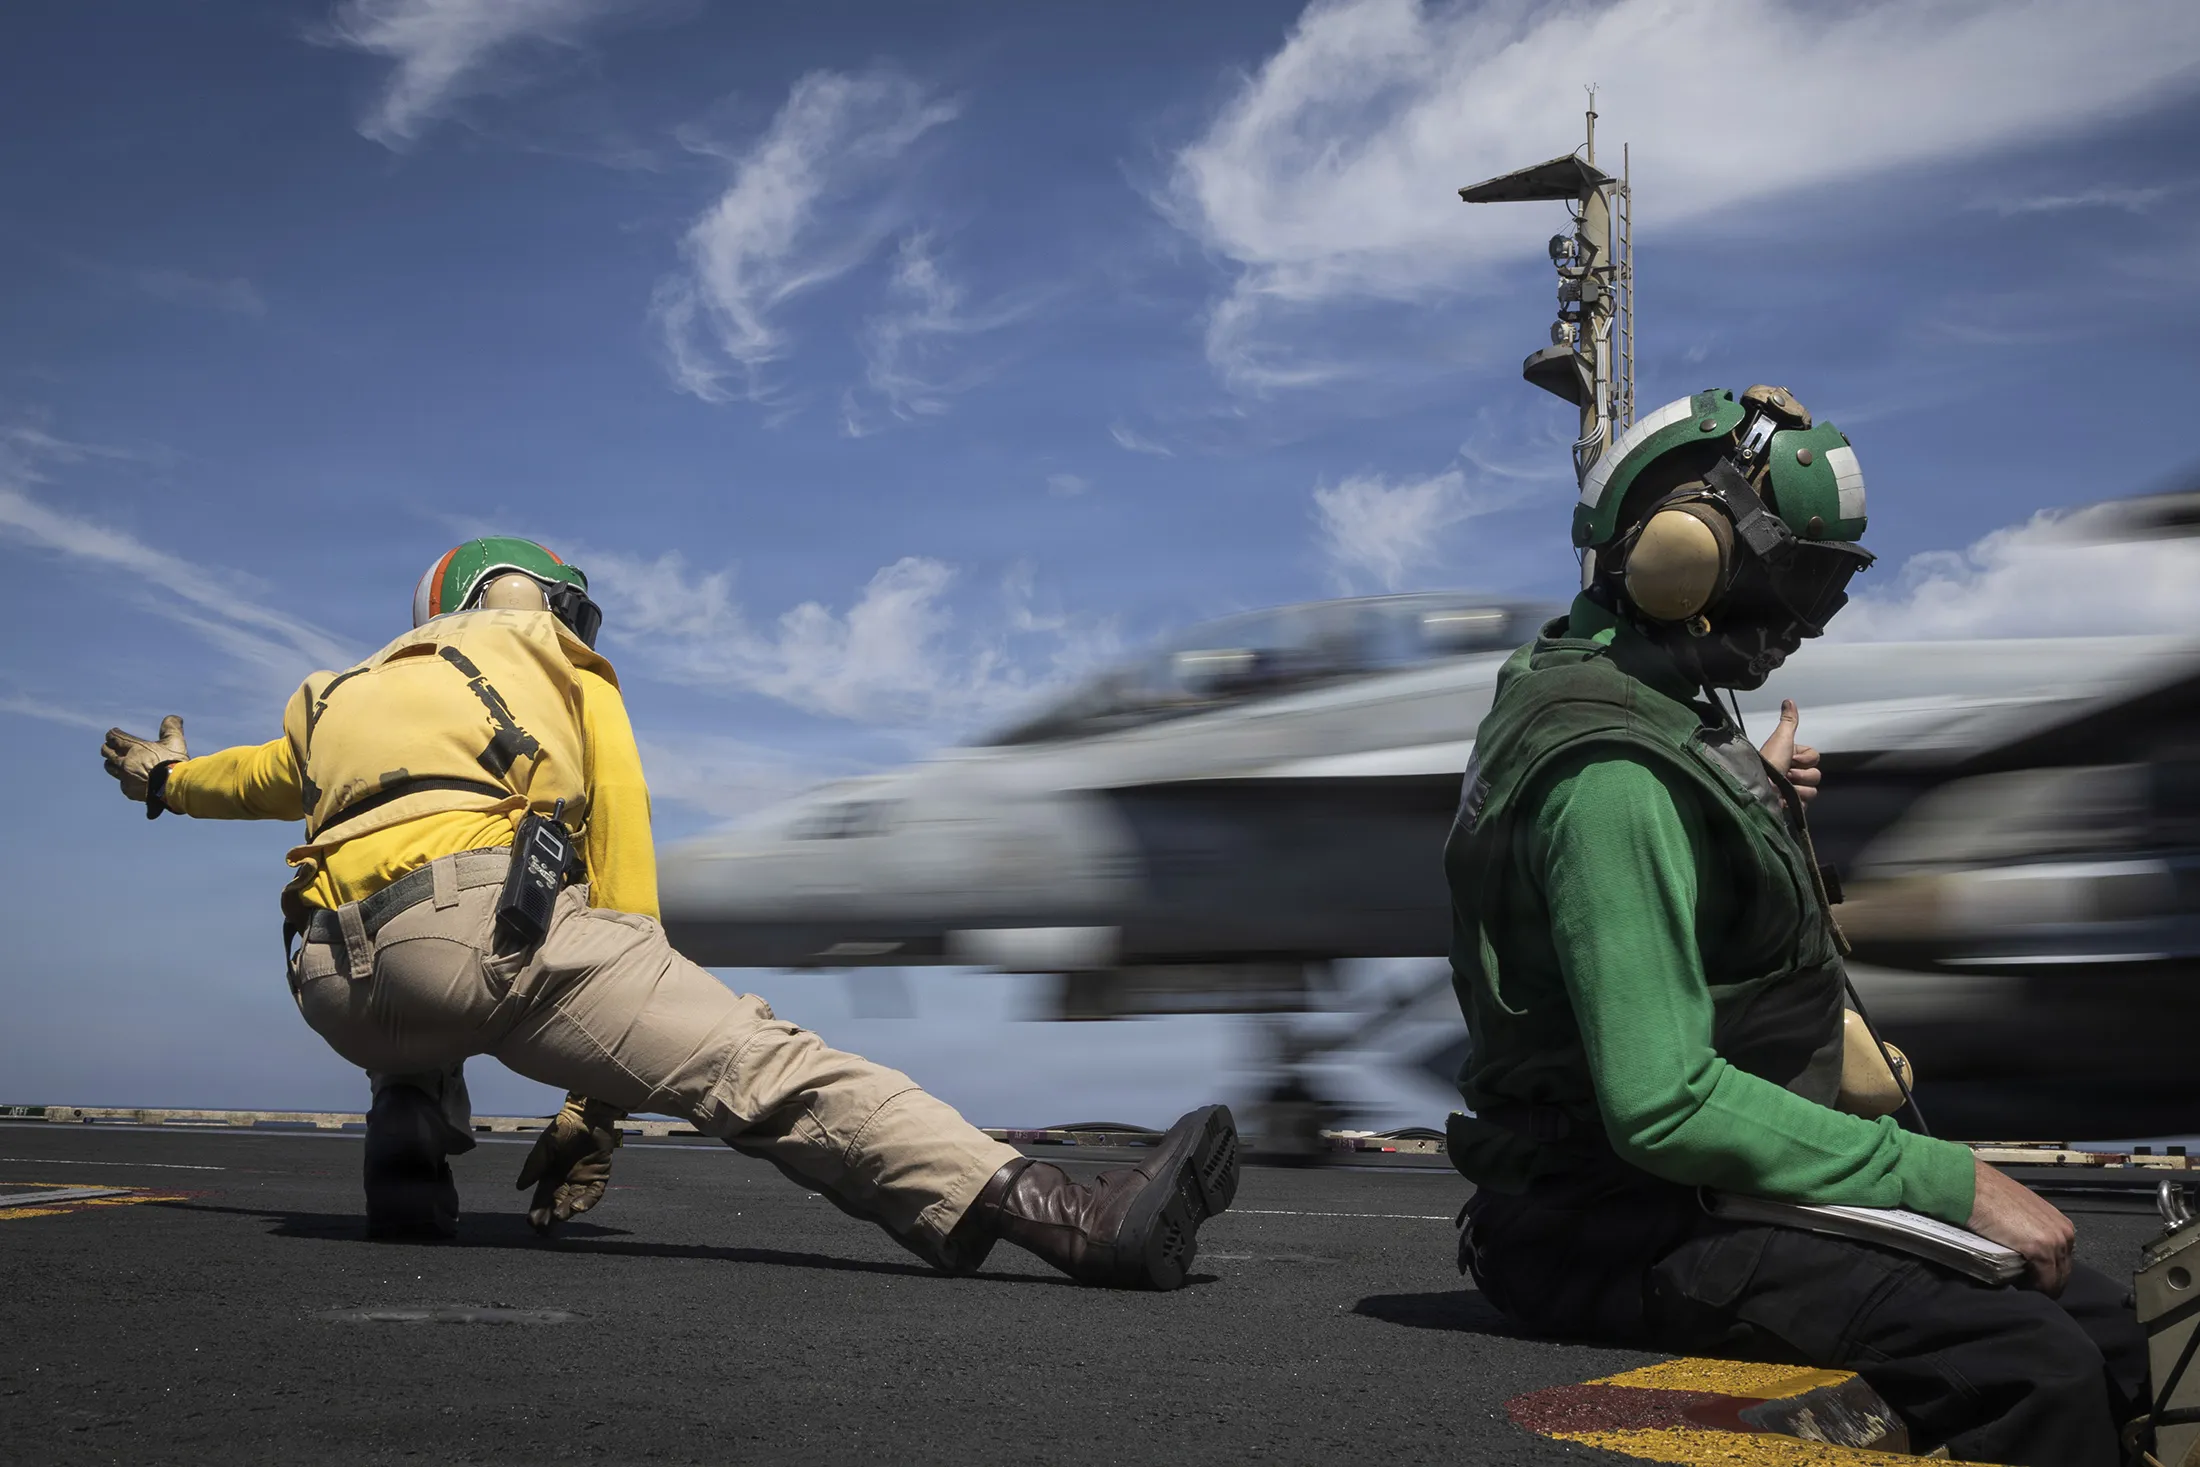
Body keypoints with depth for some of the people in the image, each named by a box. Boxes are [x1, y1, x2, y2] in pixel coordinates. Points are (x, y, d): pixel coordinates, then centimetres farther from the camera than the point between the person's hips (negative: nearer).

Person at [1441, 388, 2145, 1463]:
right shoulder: (1615, 774, -21)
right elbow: (1665, 1106, -27)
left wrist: (1752, 798, 29)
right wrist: (1952, 1183, -23)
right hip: (1629, 1238, -10)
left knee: (2098, 1326, 3)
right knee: (2033, 1365, -26)